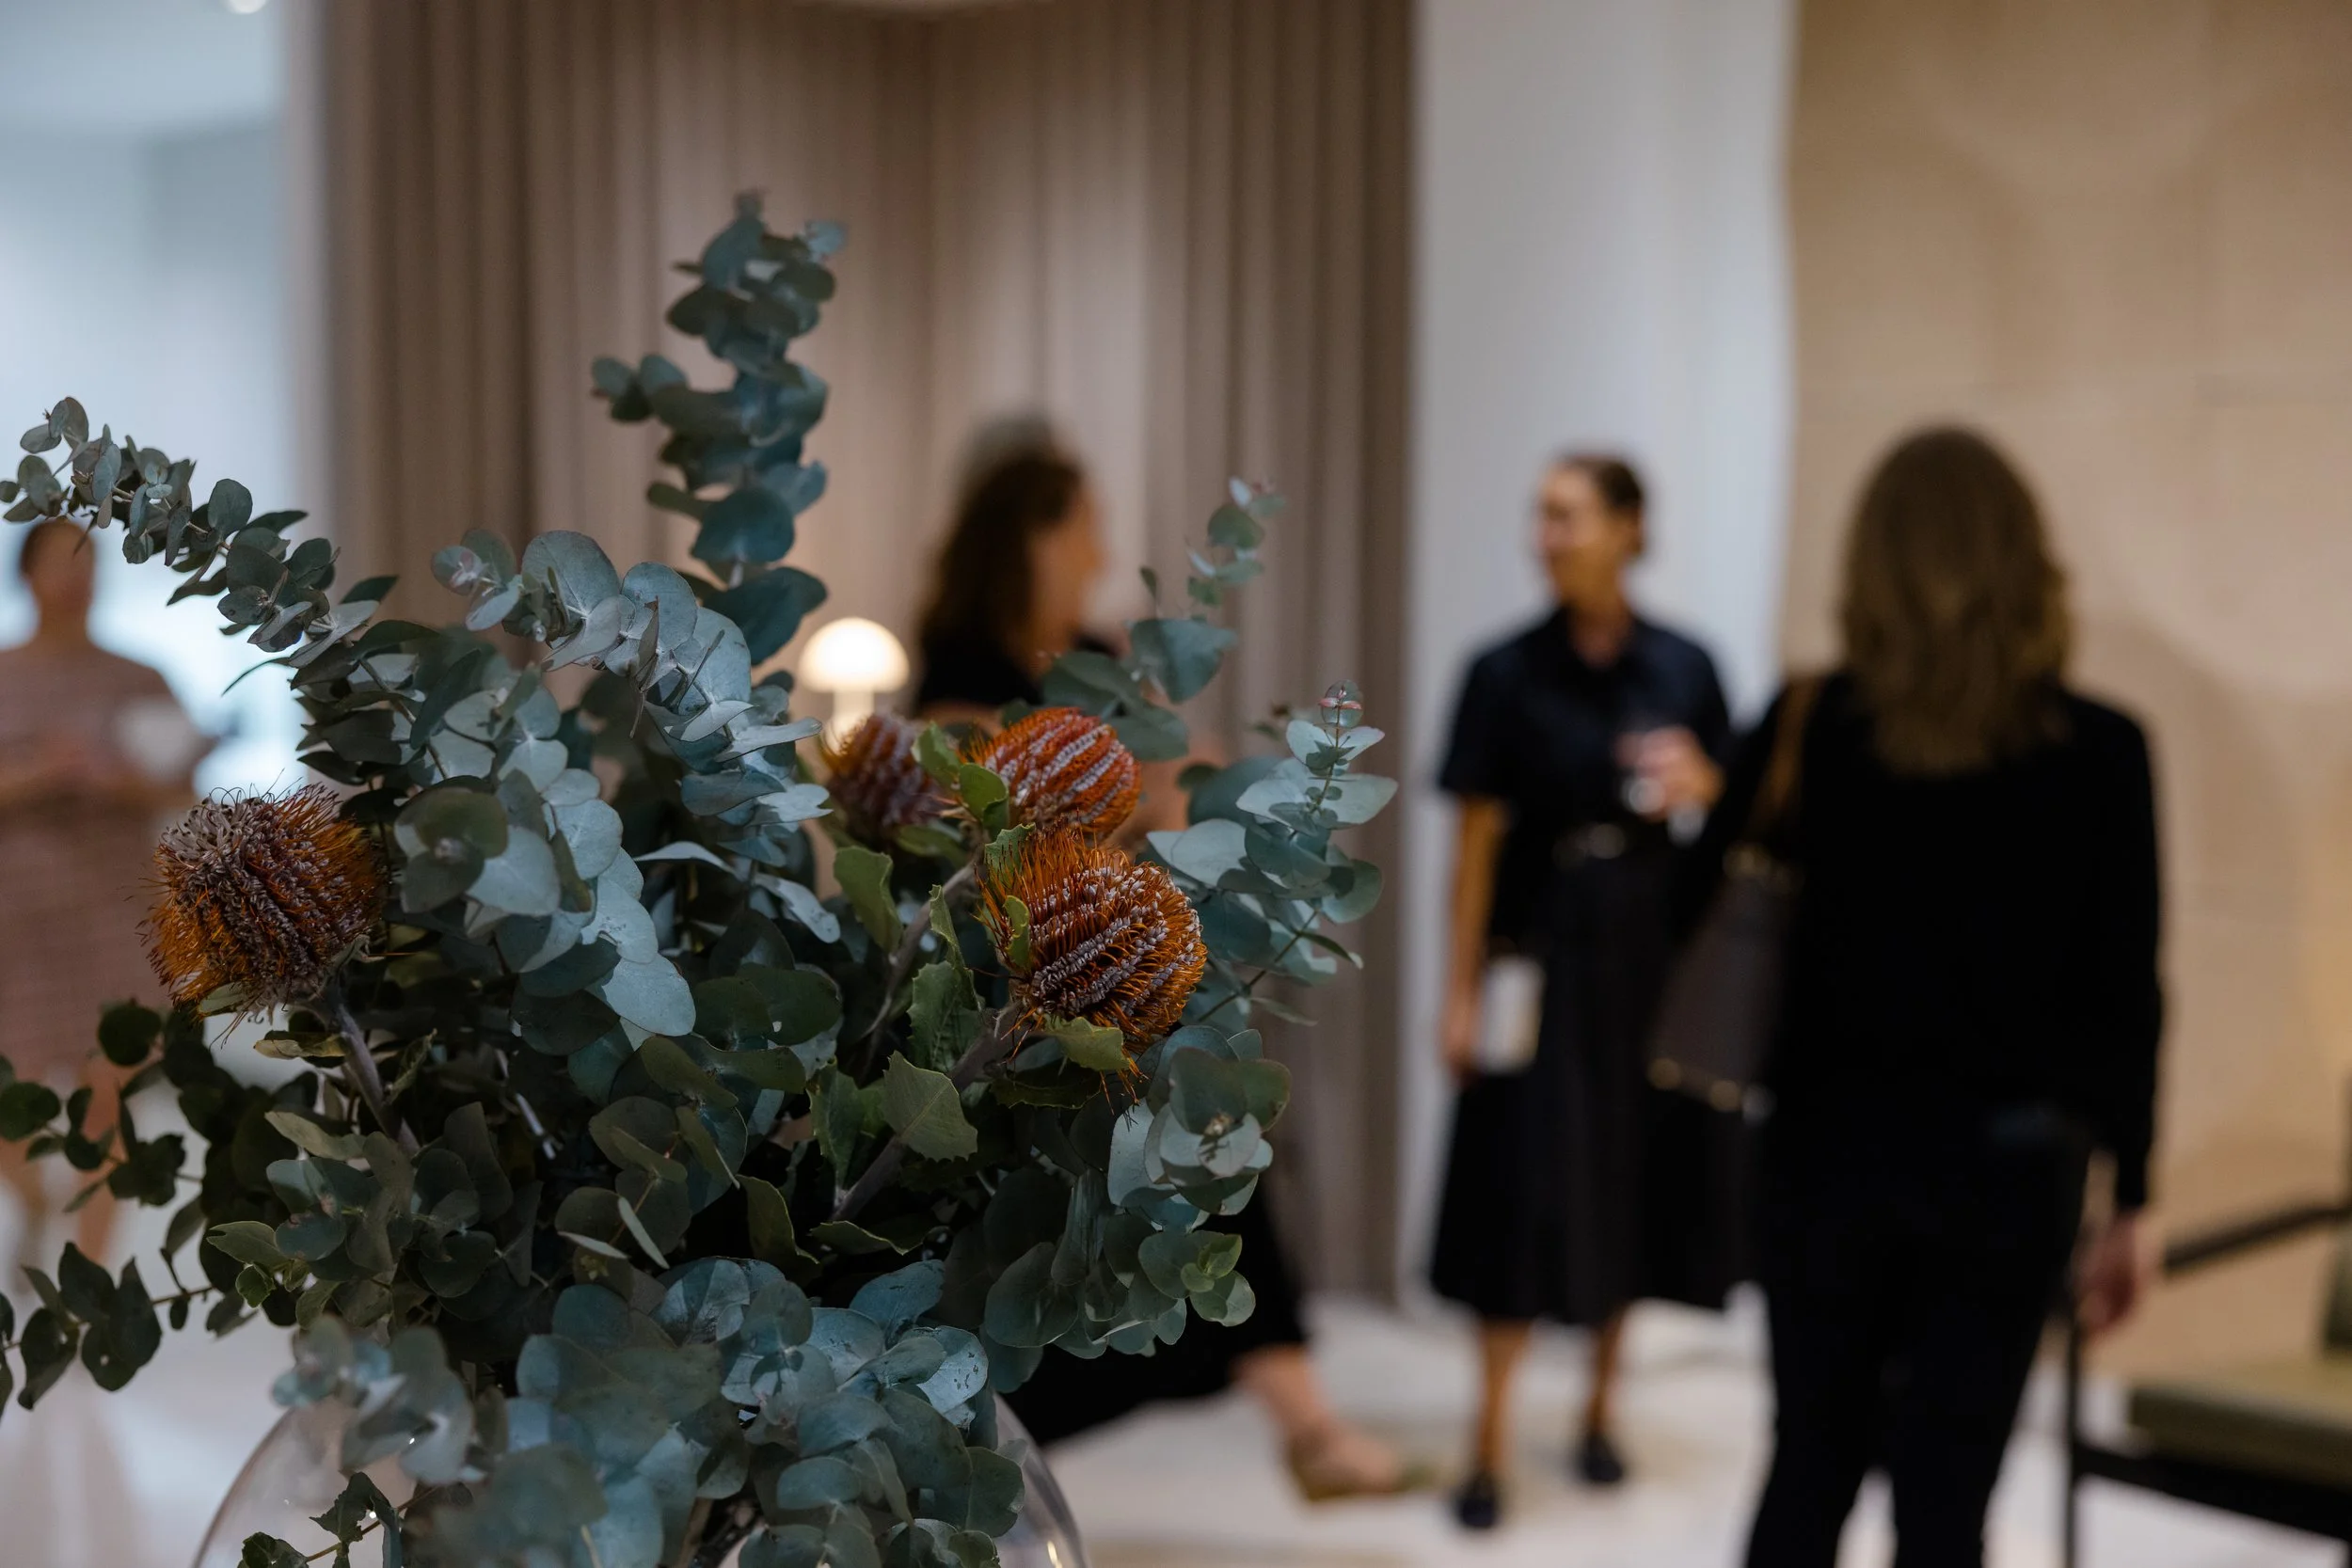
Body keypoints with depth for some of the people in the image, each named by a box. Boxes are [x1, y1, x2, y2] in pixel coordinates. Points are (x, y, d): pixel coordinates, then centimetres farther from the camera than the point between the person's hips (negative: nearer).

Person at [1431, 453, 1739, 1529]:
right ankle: (1490, 1446, 4)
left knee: (1637, 1169, 8)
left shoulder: (1684, 668, 2)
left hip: (1651, 945, 2)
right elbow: (1476, 839, -4)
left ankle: (1601, 1410, 26)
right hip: (1540, 944, -2)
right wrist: (1461, 990, -7)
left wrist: (1700, 786, -14)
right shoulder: (1507, 672, -4)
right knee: (1525, 1180, -4)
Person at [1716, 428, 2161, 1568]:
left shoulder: (1807, 727, -6)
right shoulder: (2099, 750, -6)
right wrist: (2129, 1200, 4)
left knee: (1810, 1468, 17)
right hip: (2007, 1166, -1)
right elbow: (2123, 995, -4)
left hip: (1828, 1148, 1)